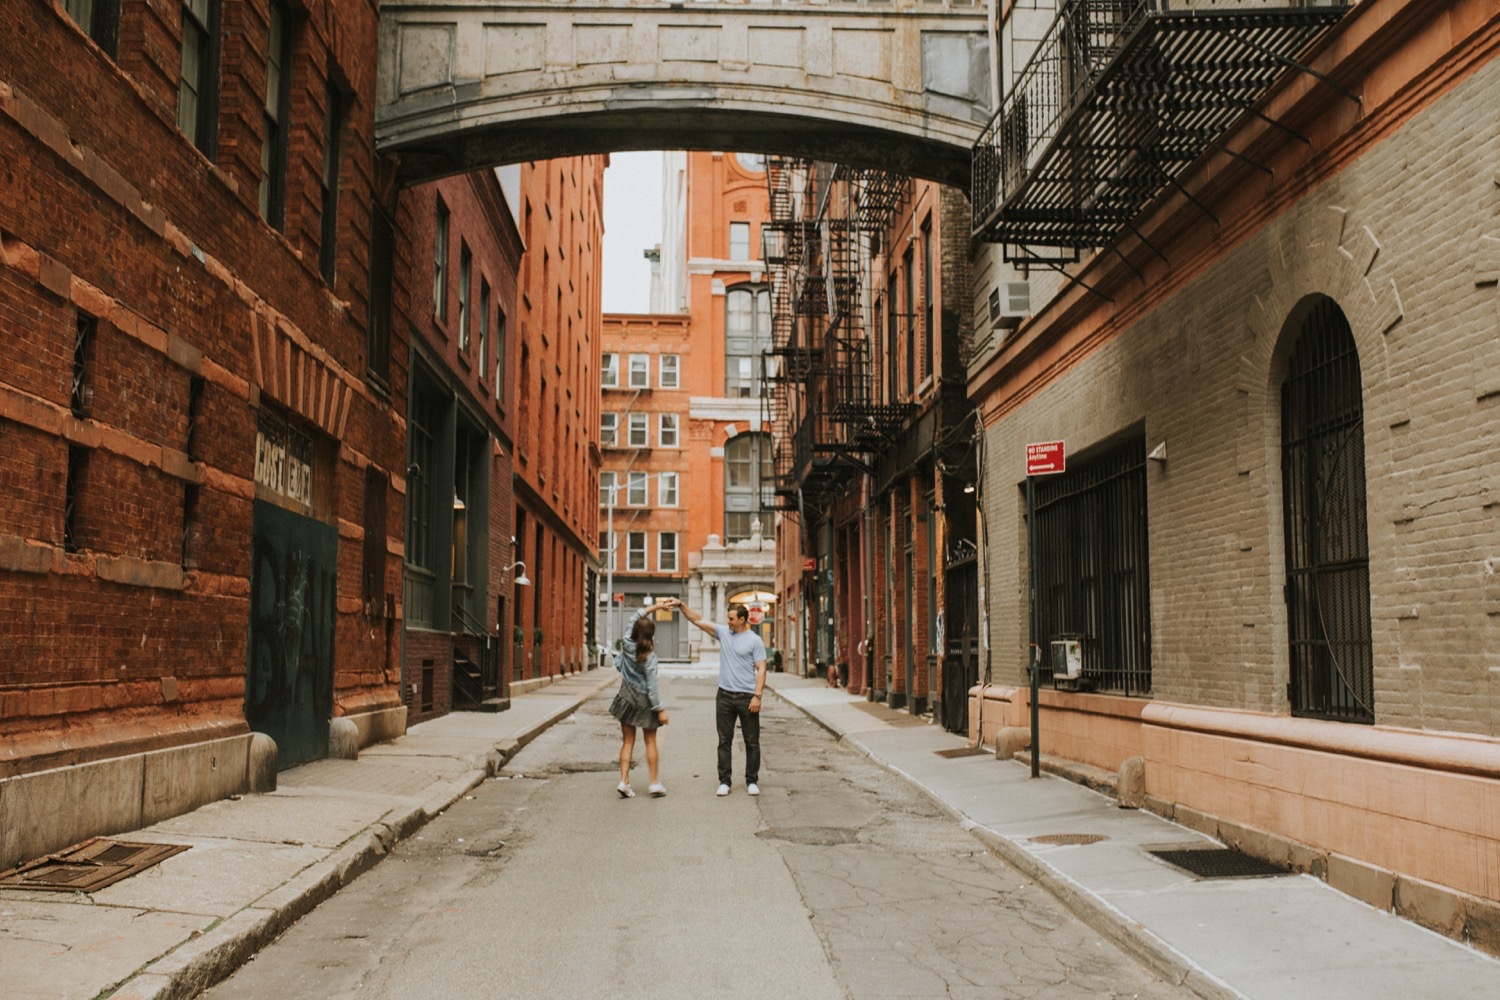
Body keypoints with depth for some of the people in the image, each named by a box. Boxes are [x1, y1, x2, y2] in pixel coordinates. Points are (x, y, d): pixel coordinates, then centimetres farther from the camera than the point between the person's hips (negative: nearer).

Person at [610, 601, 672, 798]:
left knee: (627, 741, 9)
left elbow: (633, 619, 7)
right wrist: (660, 709, -15)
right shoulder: (649, 656, -19)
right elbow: (652, 685, -19)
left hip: (626, 698, 4)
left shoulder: (627, 644, -8)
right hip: (644, 701, -4)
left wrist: (655, 607, 10)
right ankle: (655, 783, 11)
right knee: (650, 742, 9)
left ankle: (624, 781, -1)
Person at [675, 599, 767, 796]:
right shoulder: (723, 632, 7)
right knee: (724, 741, 6)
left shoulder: (754, 641, -5)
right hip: (724, 696, 4)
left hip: (747, 697, -4)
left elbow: (761, 670, -7)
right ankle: (724, 781, 12)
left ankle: (752, 781, 14)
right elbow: (697, 620, 7)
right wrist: (681, 605, -4)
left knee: (752, 742, 5)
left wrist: (757, 695, -15)